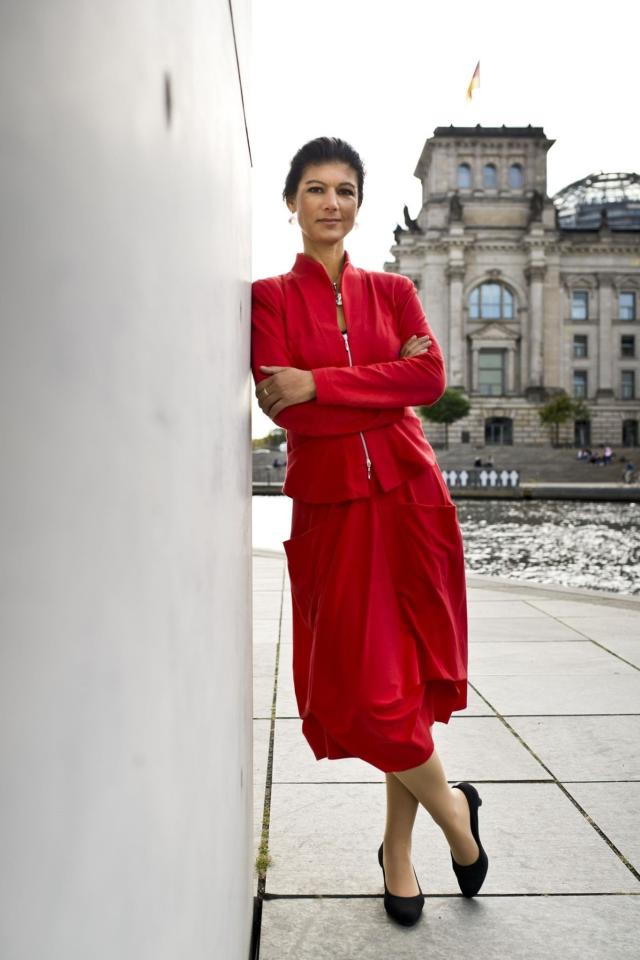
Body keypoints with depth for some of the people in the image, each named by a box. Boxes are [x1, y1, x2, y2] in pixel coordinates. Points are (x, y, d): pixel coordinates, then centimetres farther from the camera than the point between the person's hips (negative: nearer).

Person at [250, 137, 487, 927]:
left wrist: (321, 385, -14)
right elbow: (282, 406, -9)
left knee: (406, 677, 6)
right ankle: (453, 808, 25)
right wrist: (388, 381, -11)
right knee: (366, 683, -3)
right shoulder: (269, 296, 6)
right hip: (330, 506, -1)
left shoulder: (392, 291, 12)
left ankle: (398, 851, 26)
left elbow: (432, 377, -6)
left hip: (409, 498, 2)